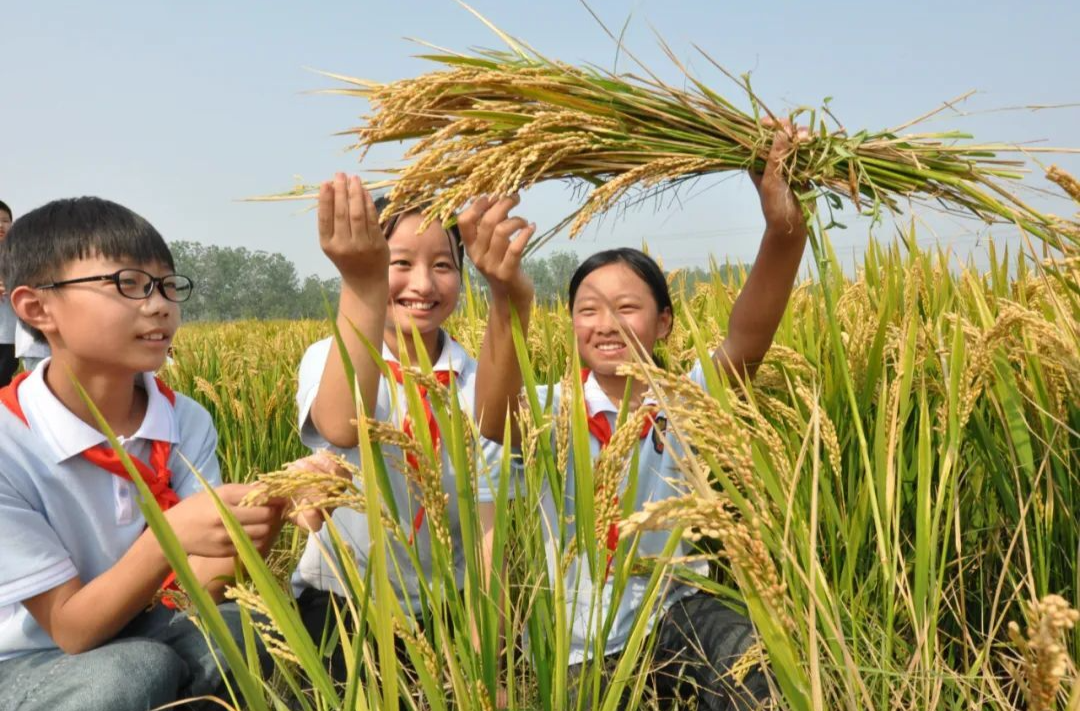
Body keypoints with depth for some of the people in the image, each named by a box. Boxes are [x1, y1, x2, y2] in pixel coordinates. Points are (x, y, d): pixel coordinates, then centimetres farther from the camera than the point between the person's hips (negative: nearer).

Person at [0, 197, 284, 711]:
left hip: (153, 635, 4)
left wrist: (266, 515, -36)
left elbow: (195, 593, -16)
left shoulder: (188, 422, -10)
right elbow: (71, 629, -21)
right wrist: (167, 537, -39)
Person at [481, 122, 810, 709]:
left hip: (673, 614, 1)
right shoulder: (554, 414, -14)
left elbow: (746, 341, -28)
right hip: (586, 645, 0)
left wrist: (785, 230, -46)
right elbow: (497, 422, -38)